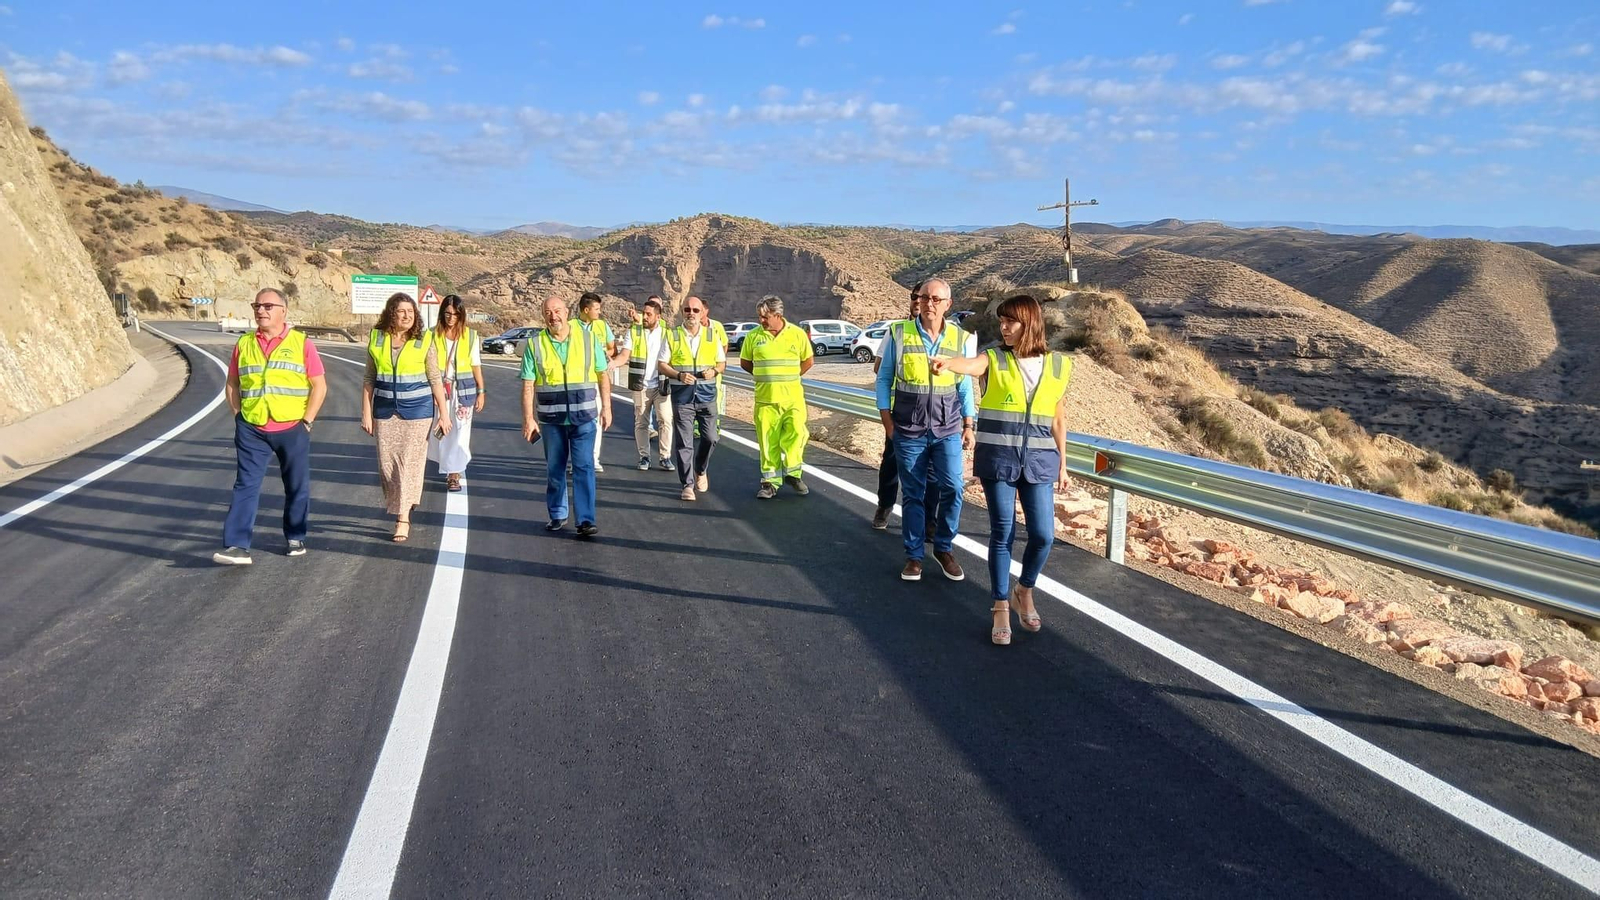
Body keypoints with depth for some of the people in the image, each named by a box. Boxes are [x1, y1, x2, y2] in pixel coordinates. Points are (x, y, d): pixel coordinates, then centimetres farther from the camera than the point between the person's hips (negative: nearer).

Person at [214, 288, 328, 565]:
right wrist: (239, 417, 3)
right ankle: (238, 546, -6)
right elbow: (232, 384, 15)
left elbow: (319, 386, -1)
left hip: (292, 429, -1)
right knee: (245, 486, -4)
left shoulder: (301, 343, 0)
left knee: (297, 488, 9)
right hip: (251, 430, 2)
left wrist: (306, 421, -7)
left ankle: (295, 539, 24)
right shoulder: (244, 344, 8)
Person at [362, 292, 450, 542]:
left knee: (410, 463, -3)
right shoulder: (377, 339, 3)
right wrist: (366, 413, 3)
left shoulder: (424, 341, -3)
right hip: (386, 411, 3)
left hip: (417, 410, -3)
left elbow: (435, 380, 0)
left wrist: (444, 413, -2)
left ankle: (403, 518, 2)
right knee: (387, 465, 4)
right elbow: (369, 380, 7)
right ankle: (396, 509, 21)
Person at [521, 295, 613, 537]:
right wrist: (528, 419, -6)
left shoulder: (588, 339, 0)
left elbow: (603, 376, 5)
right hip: (551, 419, 1)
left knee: (584, 467, -6)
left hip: (584, 417, -1)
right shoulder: (535, 345, -1)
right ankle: (557, 516, 23)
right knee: (554, 470, 10)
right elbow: (528, 385, -2)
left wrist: (606, 408, 2)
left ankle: (586, 520, -4)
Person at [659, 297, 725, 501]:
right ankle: (687, 485, 4)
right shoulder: (673, 336, 3)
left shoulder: (712, 335, 8)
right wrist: (679, 375, -16)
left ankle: (700, 471, 31)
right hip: (682, 394, -2)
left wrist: (714, 371, -10)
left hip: (707, 393, 2)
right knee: (683, 442, -3)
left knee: (710, 437, 3)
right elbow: (662, 365, 2)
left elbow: (722, 362, 13)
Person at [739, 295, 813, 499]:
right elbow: (745, 363, 13)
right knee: (768, 440, 2)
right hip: (765, 398, 1)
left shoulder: (797, 334, 1)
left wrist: (788, 378, 5)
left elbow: (808, 361, 10)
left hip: (793, 397, 0)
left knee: (796, 433, -8)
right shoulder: (754, 336, 2)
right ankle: (770, 481, 11)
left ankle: (792, 473, 13)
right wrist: (765, 376, 6)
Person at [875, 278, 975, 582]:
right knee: (913, 494, 5)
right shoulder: (899, 333, -2)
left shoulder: (960, 338, 3)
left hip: (947, 428, 1)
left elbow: (965, 385, 9)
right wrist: (886, 419, -4)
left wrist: (968, 425, 6)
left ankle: (944, 548, 13)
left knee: (952, 488, -6)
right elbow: (884, 378, 3)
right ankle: (914, 555, 16)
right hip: (908, 429, -1)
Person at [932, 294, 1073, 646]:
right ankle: (1001, 608, 16)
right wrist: (948, 363, -49)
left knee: (1043, 535, -1)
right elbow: (970, 364, -27)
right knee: (1002, 534, 3)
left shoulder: (1057, 365, 5)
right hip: (998, 458, -2)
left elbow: (1058, 419, 12)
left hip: (1038, 461, 2)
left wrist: (1062, 462, 14)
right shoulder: (994, 360, -3)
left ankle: (1024, 592, 27)